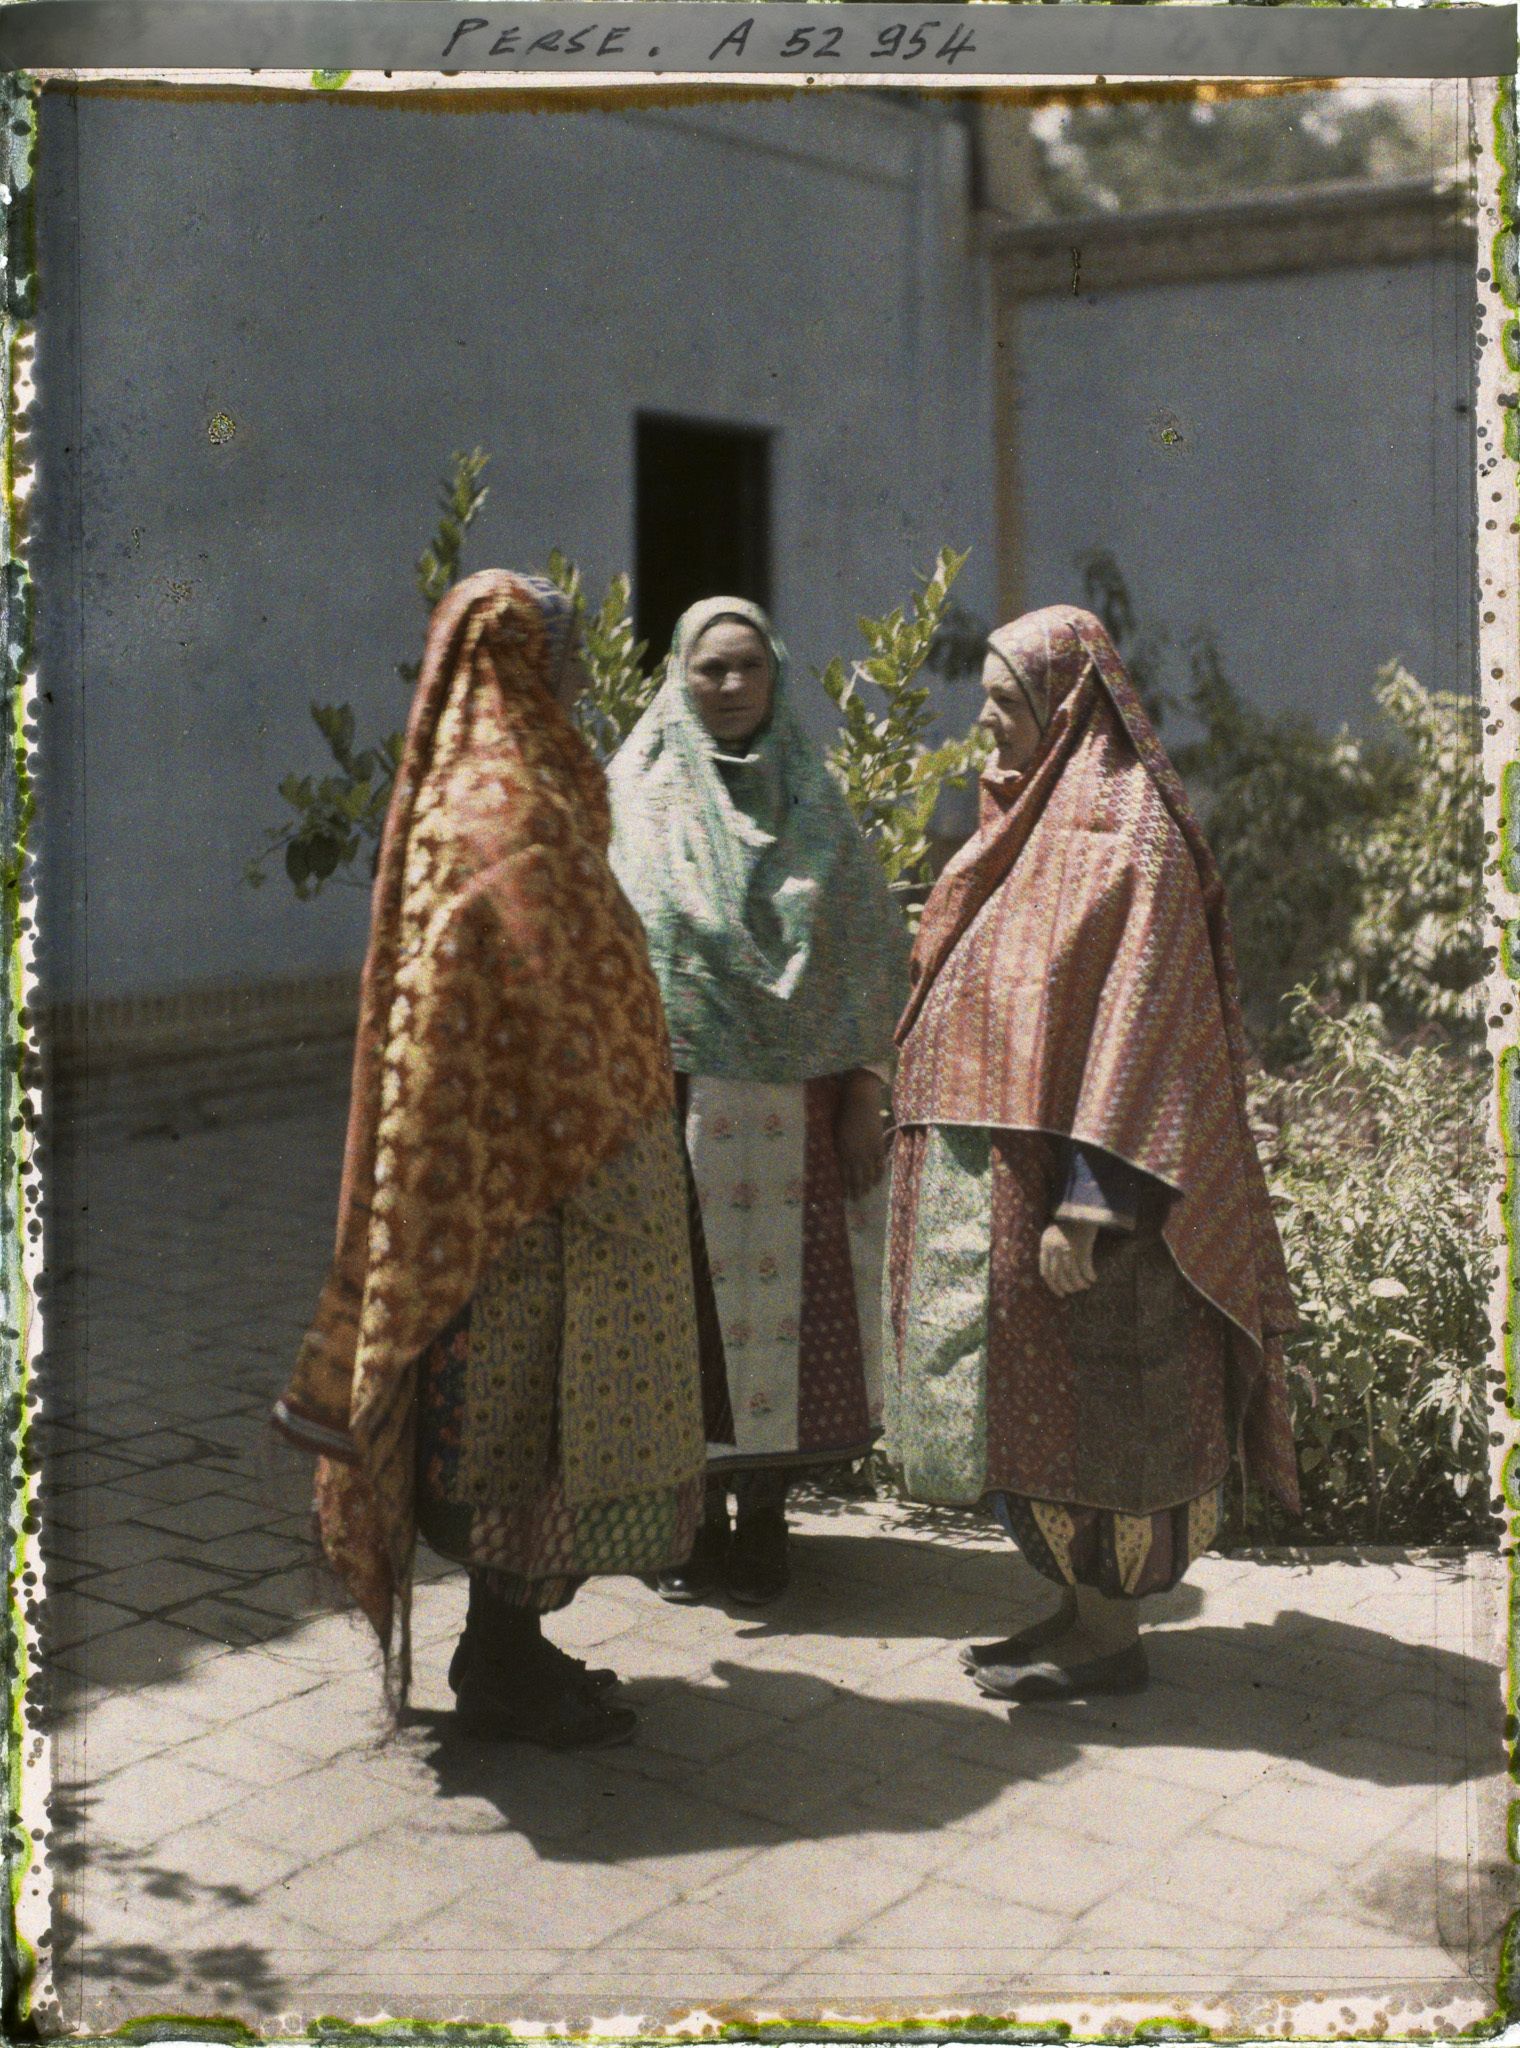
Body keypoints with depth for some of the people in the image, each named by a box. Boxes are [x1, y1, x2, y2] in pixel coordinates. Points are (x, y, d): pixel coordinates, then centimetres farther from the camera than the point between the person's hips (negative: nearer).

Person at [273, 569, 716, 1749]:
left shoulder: (498, 790, 15)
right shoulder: (503, 812, -16)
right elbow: (537, 1010, -22)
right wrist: (596, 1154, -20)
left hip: (507, 1171, 10)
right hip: (543, 1167, -10)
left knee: (514, 1405, 15)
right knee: (530, 1403, -1)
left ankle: (506, 1648, 25)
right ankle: (507, 1672, 10)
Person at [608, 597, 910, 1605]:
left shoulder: (813, 801, 8)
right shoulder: (636, 800, 4)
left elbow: (875, 954, 6)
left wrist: (865, 1091, -1)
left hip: (798, 1102, 1)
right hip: (681, 1095, -1)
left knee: (786, 1294, 3)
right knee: (689, 1296, 3)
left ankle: (765, 1513, 17)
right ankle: (694, 1515, 17)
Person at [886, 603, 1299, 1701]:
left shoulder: (1123, 837, -14)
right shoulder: (1042, 822, 15)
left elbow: (1137, 1028, -20)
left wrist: (1087, 1201, -24)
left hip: (1066, 1177, -9)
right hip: (1000, 1181, 9)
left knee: (1083, 1398, -1)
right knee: (1033, 1402, 13)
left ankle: (1110, 1634, 10)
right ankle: (1081, 1605, 24)